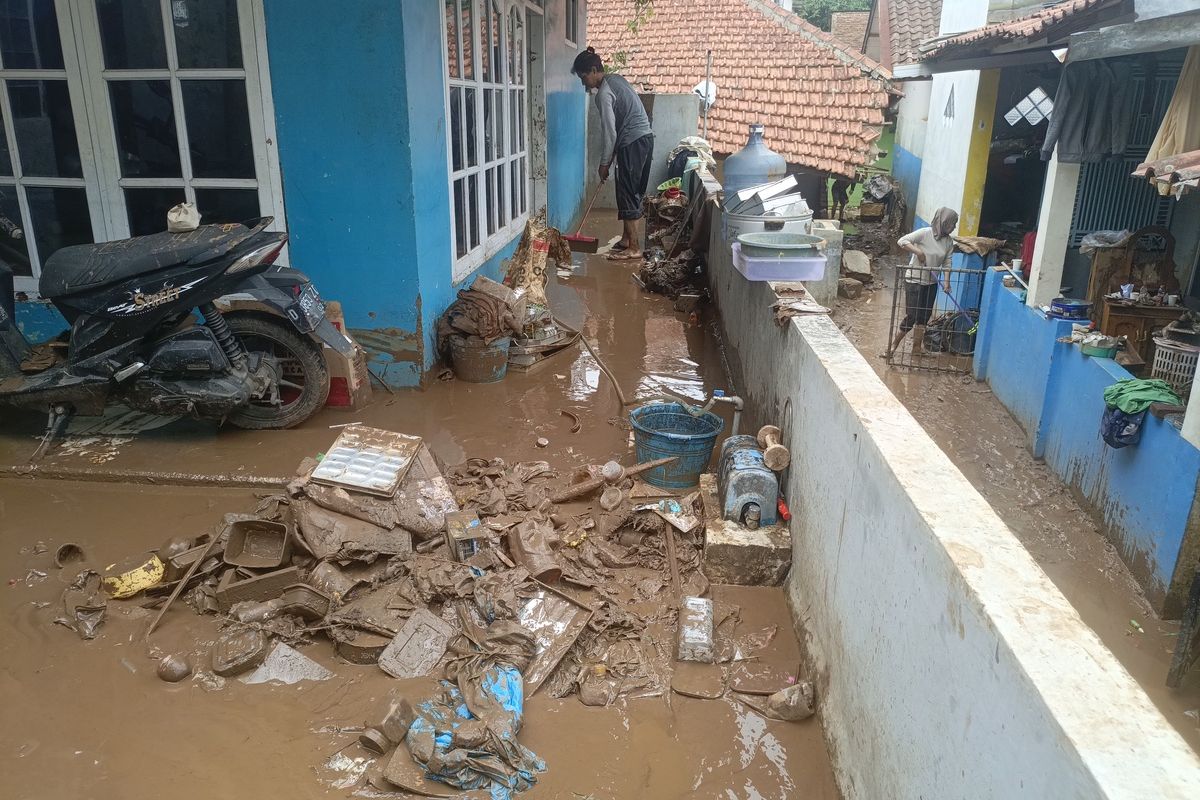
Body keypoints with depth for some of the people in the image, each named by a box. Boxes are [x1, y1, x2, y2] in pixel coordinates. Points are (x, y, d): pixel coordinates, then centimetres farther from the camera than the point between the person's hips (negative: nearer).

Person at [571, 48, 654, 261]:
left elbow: (609, 132, -15)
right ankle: (626, 238, 24)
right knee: (632, 193, 15)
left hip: (633, 143, -10)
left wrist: (604, 163, -5)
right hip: (644, 139, 10)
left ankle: (634, 248, -6)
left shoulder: (604, 93, -14)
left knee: (628, 195, -6)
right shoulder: (616, 79, 15)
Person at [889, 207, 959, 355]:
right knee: (912, 316, -6)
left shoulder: (949, 241, 2)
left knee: (925, 316, 10)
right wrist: (918, 251, -29)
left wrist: (946, 281, -10)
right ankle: (894, 344, 9)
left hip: (931, 283, 6)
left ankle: (916, 346, 25)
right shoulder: (924, 233, -16)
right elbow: (902, 241, -20)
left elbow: (947, 263, 2)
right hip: (914, 280, -6)